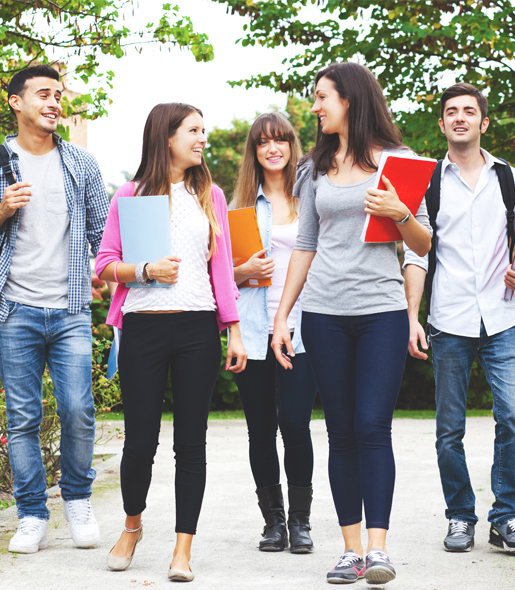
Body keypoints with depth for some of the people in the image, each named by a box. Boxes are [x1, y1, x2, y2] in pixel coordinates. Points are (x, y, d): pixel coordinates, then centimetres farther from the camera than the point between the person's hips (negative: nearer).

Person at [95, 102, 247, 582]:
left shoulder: (210, 195, 14)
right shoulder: (130, 194, 6)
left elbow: (222, 268, 12)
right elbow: (105, 263, 5)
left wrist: (235, 332, 6)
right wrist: (146, 271, -13)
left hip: (198, 329, 2)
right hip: (143, 327, -2)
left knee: (191, 441, 1)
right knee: (141, 439, -1)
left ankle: (183, 549, 7)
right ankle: (132, 523, 27)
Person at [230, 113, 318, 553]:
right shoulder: (241, 205, 11)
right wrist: (245, 271, -8)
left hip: (301, 329, -1)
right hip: (254, 330, 2)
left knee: (295, 423, -11)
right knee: (261, 429, 3)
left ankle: (300, 520, 5)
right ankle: (273, 520, 16)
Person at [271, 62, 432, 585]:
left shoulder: (397, 161, 6)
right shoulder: (316, 169, 14)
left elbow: (424, 246, 7)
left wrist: (400, 214, -13)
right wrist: (281, 315, 11)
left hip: (381, 311, -3)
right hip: (324, 312, 3)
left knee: (373, 427, -12)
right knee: (341, 433, 2)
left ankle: (378, 549, -11)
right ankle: (351, 551, 6)